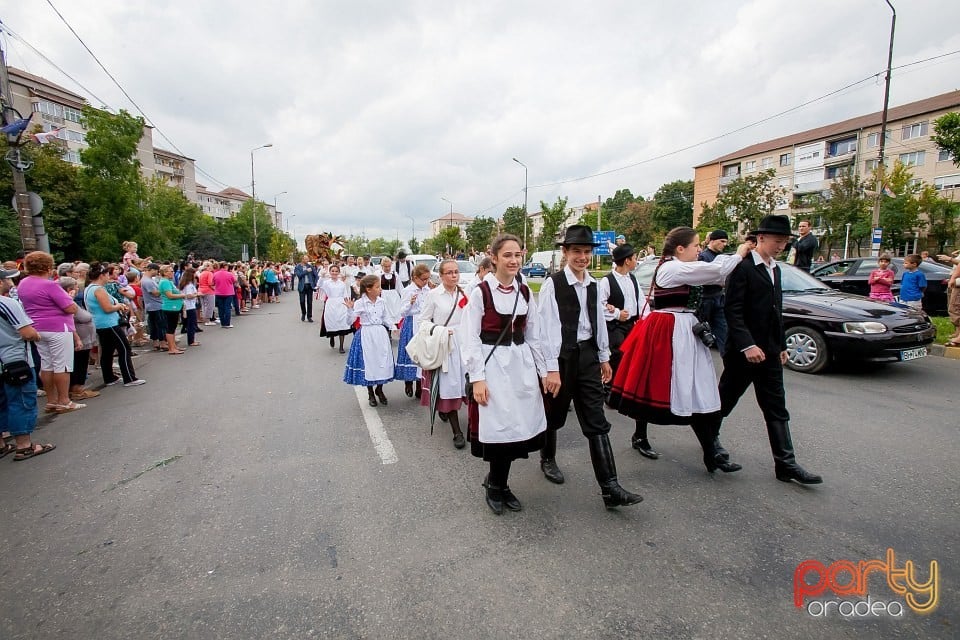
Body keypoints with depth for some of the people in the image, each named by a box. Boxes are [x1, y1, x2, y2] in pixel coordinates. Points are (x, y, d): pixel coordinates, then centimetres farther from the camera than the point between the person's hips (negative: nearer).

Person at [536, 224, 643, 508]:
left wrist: (604, 357, 16)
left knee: (597, 423, 3)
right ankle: (548, 459, 41)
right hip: (562, 357, -5)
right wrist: (552, 368, -17)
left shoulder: (593, 285, 7)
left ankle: (610, 488, 6)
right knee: (555, 415, 14)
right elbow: (548, 327, -15)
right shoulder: (553, 284, -11)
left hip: (588, 356, 5)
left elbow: (599, 321, 14)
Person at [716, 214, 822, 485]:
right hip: (743, 350, -8)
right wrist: (747, 345, -25)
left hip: (769, 351, 8)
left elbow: (776, 311, 18)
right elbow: (733, 311, -19)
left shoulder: (775, 268, 14)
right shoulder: (743, 267, -12)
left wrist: (781, 346, 18)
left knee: (777, 409, 7)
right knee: (725, 399, 8)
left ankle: (786, 464, 12)